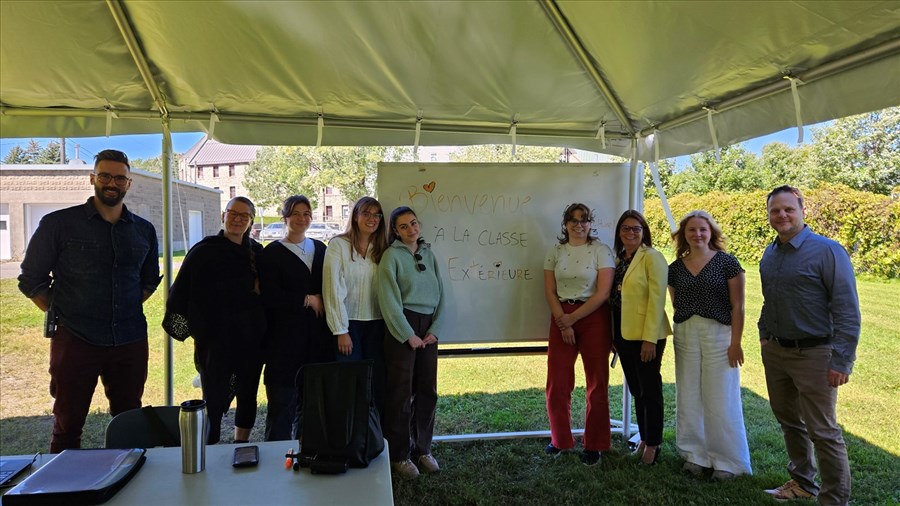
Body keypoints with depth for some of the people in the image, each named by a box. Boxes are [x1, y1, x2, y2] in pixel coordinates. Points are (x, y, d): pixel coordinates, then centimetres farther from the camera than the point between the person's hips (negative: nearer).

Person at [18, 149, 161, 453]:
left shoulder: (144, 231, 8)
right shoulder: (58, 224, -1)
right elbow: (31, 280, 3)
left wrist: (128, 310, 9)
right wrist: (62, 314, -3)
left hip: (130, 343, 3)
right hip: (74, 340, -3)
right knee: (67, 427, 7)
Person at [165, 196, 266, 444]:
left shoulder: (256, 251, 7)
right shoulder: (204, 251, -7)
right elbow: (181, 291, -11)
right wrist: (180, 323, -17)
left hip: (251, 337, 5)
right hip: (216, 338, -5)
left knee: (248, 395, 15)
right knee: (215, 401, 0)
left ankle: (242, 448, 32)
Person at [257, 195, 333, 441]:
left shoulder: (320, 249, 14)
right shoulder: (272, 253, -2)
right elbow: (270, 297, -9)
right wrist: (308, 300, -7)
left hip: (317, 336, 4)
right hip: (284, 337, -4)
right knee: (282, 403, -1)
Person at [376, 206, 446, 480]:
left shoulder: (429, 254, 11)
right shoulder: (392, 255, -4)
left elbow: (440, 294, 9)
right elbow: (389, 300, -11)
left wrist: (435, 330, -1)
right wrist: (409, 335, -12)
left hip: (428, 328, 5)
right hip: (402, 327, -5)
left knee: (427, 390, 9)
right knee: (401, 391, 1)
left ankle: (422, 449, 24)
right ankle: (399, 455, 14)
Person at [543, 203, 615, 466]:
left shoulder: (601, 250, -2)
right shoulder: (555, 252, 7)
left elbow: (603, 293, -10)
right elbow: (550, 291, 4)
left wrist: (572, 318, -11)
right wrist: (562, 322, -8)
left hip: (594, 318, -2)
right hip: (561, 318, 3)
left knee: (597, 384, 4)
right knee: (557, 383, 2)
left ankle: (593, 446, 19)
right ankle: (560, 439, 22)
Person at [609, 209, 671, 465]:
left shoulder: (652, 257, -10)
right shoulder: (618, 258, 11)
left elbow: (656, 299, -15)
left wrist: (650, 338, -19)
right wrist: (613, 335, 7)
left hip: (646, 335, -7)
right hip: (623, 333, 7)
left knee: (649, 389, 5)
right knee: (636, 390, 16)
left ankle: (653, 445, 18)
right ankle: (643, 439, 29)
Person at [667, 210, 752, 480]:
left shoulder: (727, 262, -4)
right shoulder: (675, 268, 8)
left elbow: (737, 306, -6)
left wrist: (735, 342, -10)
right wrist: (679, 334, 9)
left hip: (719, 334, -4)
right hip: (685, 335, 4)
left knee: (720, 400, 0)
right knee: (689, 398, 9)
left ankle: (727, 461, 15)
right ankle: (695, 455, 22)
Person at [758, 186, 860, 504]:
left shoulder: (827, 251, -13)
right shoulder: (770, 254, 8)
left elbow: (847, 311, -16)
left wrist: (841, 362, -18)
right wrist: (764, 335, 12)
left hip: (813, 355, -7)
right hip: (774, 352, 7)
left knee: (823, 432, 2)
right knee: (789, 422, 19)